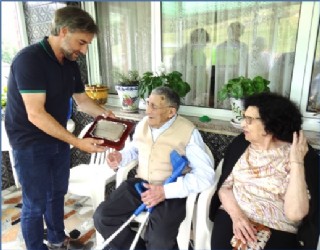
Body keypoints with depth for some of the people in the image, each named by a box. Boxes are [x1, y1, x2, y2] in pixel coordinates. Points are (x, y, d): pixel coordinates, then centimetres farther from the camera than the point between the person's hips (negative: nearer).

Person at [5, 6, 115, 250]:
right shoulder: (29, 59, -22)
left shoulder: (70, 63, 2)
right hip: (30, 144, -7)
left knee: (57, 194, 20)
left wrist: (105, 114, -6)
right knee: (35, 204, 6)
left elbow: (82, 99, 12)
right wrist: (78, 142, -33)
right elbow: (35, 114, -29)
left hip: (58, 139, 7)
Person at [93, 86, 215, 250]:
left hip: (170, 193, -5)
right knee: (101, 217, -8)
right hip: (140, 184, 6)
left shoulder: (188, 132, -14)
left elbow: (205, 174, -18)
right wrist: (120, 157, 2)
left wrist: (166, 191, -26)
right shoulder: (142, 124, 6)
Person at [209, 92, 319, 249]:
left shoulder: (303, 156, -8)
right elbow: (224, 187, 2)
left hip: (278, 230, -1)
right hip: (233, 217, 2)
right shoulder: (240, 144, 1)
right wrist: (236, 215, -13)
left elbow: (295, 213, -17)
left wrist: (296, 162, -20)